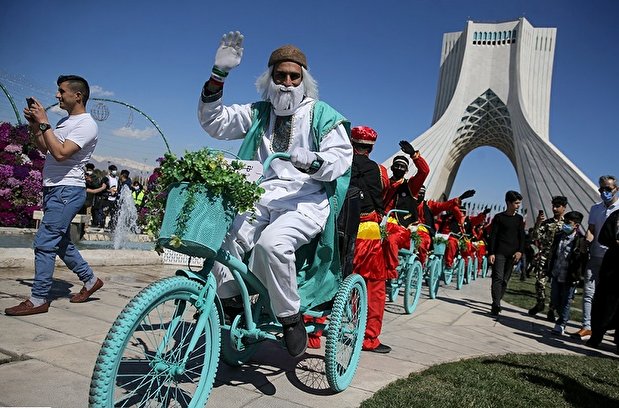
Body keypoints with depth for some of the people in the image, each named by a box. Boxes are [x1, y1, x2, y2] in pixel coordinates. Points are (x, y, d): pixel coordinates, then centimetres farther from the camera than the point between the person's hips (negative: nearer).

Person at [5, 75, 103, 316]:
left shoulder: (86, 124, -12)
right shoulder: (65, 121, 17)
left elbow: (60, 153, -23)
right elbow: (45, 149, 24)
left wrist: (44, 123, -17)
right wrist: (34, 125, 11)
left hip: (67, 190, -10)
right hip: (53, 189, 10)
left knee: (44, 242, -10)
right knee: (60, 242, 15)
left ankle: (39, 300, -3)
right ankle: (90, 280, 27)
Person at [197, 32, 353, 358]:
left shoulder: (322, 115, 9)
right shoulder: (259, 113, 18)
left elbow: (342, 157, -1)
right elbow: (214, 122, 11)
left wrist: (312, 160, -23)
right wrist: (218, 75, 0)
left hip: (307, 201, -4)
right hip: (262, 199, 4)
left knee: (271, 242, -33)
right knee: (222, 239, -22)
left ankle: (291, 318, -14)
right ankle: (228, 306, -2)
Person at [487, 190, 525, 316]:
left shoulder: (519, 218, 12)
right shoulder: (499, 217, 0)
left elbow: (522, 236, 11)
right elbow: (492, 236, -2)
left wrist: (520, 251, -4)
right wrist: (491, 253, -10)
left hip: (512, 254, 4)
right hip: (499, 252, -4)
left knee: (505, 280, 6)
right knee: (498, 278, -11)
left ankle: (496, 303, 14)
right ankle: (496, 305, -16)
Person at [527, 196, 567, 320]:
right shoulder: (546, 222, 8)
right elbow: (535, 237, 0)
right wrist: (537, 223, -12)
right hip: (544, 257, 1)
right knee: (540, 282, 0)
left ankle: (551, 310, 13)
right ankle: (540, 304, 19)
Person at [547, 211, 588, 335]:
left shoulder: (581, 241, -11)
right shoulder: (559, 236, 6)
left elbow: (583, 260, -11)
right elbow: (552, 253, 13)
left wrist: (578, 276, -14)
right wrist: (550, 270, 10)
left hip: (569, 278, -6)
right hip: (556, 275, 6)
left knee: (566, 302, 6)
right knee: (555, 300, 15)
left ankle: (561, 325, 18)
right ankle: (564, 318, 37)